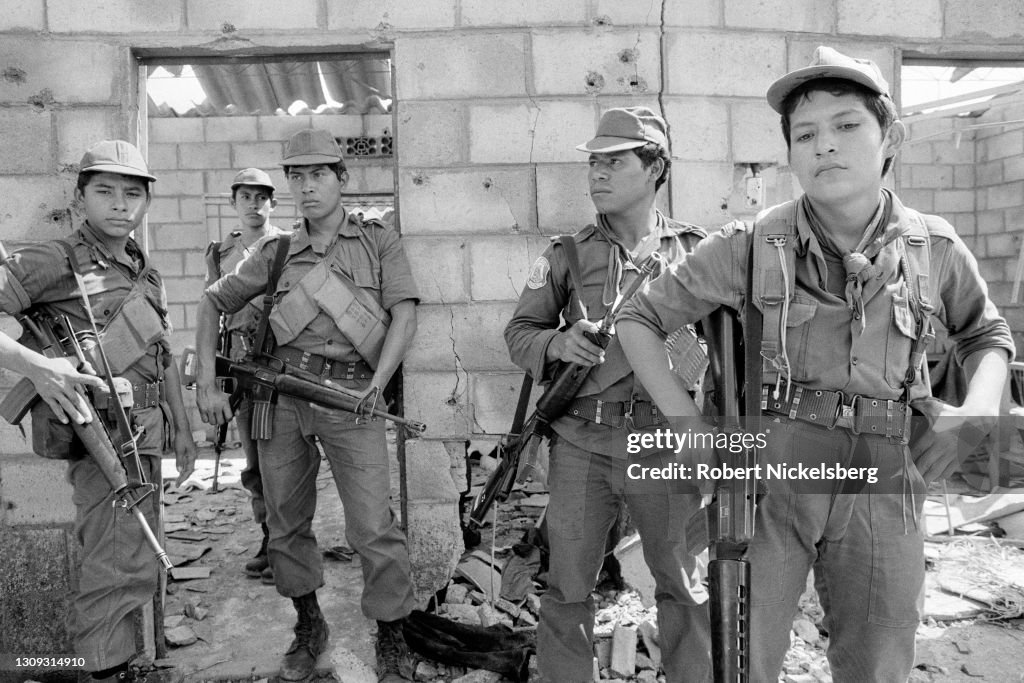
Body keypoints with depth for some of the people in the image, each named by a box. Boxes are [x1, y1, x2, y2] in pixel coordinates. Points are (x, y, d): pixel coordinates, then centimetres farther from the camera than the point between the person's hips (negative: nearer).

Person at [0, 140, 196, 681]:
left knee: (110, 563, 18)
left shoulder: (147, 274, 15)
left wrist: (183, 434, 19)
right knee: (125, 567, -8)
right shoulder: (52, 263, -6)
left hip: (141, 440, 7)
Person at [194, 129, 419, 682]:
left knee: (373, 528, -7)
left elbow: (405, 315, -3)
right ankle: (309, 627, 33)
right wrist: (206, 383, 9)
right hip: (281, 389, 4)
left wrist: (376, 384, -15)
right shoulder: (277, 253, 13)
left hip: (350, 393, -3)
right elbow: (213, 303, 19)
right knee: (285, 521, 12)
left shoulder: (380, 242, 7)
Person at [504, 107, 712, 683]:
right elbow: (520, 331, 9)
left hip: (664, 440, 0)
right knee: (567, 587, 9)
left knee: (681, 585, 15)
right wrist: (557, 343, -13)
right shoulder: (567, 256, 5)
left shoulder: (695, 251, 4)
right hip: (582, 443, 1)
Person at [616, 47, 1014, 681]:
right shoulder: (752, 246, -7)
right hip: (769, 478, -2)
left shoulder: (935, 248, 0)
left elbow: (988, 333, 18)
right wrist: (683, 418, -7)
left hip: (883, 487, 2)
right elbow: (639, 317, 0)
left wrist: (979, 408, -2)